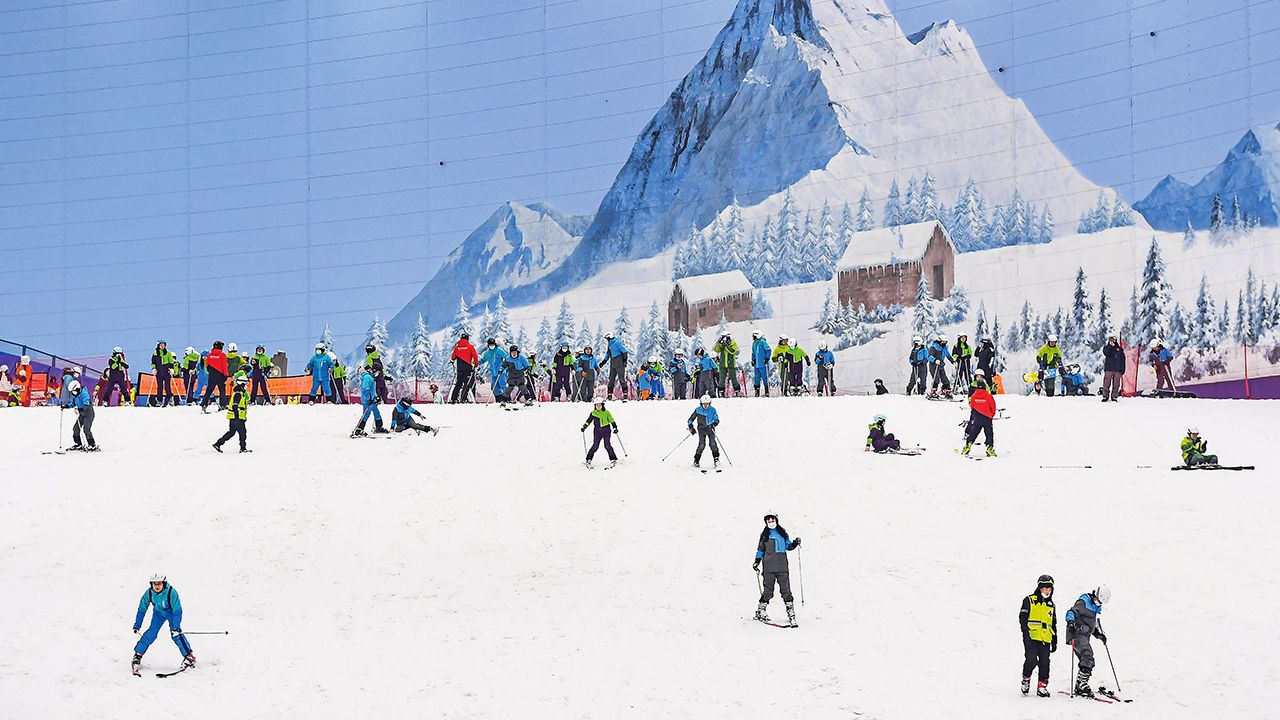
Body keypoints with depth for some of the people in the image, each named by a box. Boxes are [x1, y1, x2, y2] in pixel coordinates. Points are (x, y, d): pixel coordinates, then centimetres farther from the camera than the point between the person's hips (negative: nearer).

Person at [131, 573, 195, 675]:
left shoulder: (171, 592, -36)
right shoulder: (149, 593, -25)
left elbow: (177, 611, -33)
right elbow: (142, 609, -12)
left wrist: (176, 627, -40)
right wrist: (137, 626, -11)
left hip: (171, 612, -3)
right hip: (158, 612, 3)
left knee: (175, 633, -18)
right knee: (152, 633, -11)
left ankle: (189, 656, -10)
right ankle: (138, 654, 1)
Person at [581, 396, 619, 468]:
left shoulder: (606, 413, 2)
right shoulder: (593, 413, 5)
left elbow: (612, 421, 7)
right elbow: (588, 421, 13)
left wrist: (615, 428, -2)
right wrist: (584, 427, 1)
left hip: (606, 431, -1)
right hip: (597, 432, 1)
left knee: (607, 445, -9)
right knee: (595, 446, -4)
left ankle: (613, 459, 0)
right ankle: (588, 460, 5)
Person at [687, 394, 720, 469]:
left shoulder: (712, 410, -1)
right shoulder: (698, 410, -2)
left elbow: (717, 420, 0)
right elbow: (691, 419, 5)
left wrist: (713, 424, -20)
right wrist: (691, 427, -7)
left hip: (710, 429, 1)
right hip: (701, 429, -1)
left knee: (713, 444, -17)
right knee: (702, 445, -12)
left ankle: (716, 459, -6)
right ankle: (696, 461, -1)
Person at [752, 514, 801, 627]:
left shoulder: (782, 533, 13)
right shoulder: (764, 534, 10)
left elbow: (788, 546, 18)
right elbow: (760, 549, 15)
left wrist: (795, 543, -1)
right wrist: (757, 561, 4)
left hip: (782, 567, 1)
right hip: (769, 568, -1)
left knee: (786, 590, -3)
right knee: (768, 590, -2)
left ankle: (791, 614, -2)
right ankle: (760, 612, 13)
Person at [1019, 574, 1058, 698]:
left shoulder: (1051, 605, 20)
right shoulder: (1029, 600, 4)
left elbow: (1054, 625, 25)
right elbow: (1023, 617, -2)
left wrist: (1054, 641, 19)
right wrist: (1026, 633, -13)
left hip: (1045, 639, 5)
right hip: (1031, 637, -5)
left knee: (1044, 663, 0)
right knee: (1032, 660, -14)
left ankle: (1042, 686, 8)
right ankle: (1026, 678, 11)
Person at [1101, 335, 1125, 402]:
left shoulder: (1120, 349, 11)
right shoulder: (1106, 347, 10)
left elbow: (1123, 360, 10)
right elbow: (1106, 353, -13)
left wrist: (1122, 371, 4)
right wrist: (1110, 345, -15)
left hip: (1117, 370, 1)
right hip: (1108, 369, -1)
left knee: (1116, 385, 0)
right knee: (1106, 384, -4)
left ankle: (1114, 397, 7)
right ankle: (1105, 397, 3)